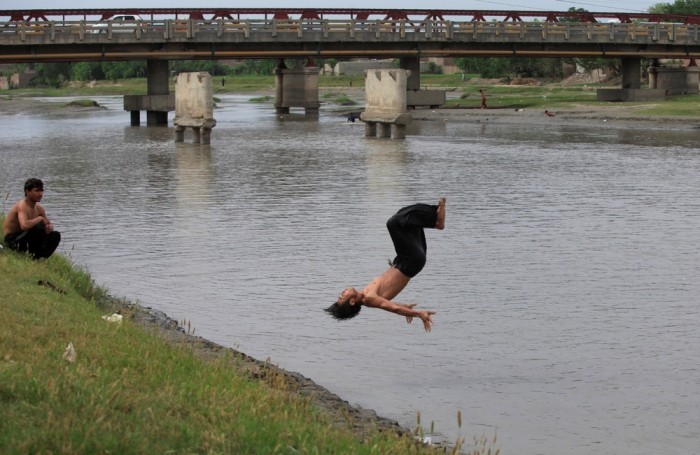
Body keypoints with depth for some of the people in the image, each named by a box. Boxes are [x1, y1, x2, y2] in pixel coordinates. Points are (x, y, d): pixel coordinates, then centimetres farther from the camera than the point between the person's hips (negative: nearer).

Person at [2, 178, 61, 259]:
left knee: (56, 235, 1)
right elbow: (24, 226, -41)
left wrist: (49, 227, -14)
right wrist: (40, 219, -24)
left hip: (25, 239, 9)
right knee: (39, 227, -31)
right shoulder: (22, 206, -22)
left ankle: (37, 258, -1)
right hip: (12, 240, -9)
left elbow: (50, 224, 13)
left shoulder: (38, 208, 5)